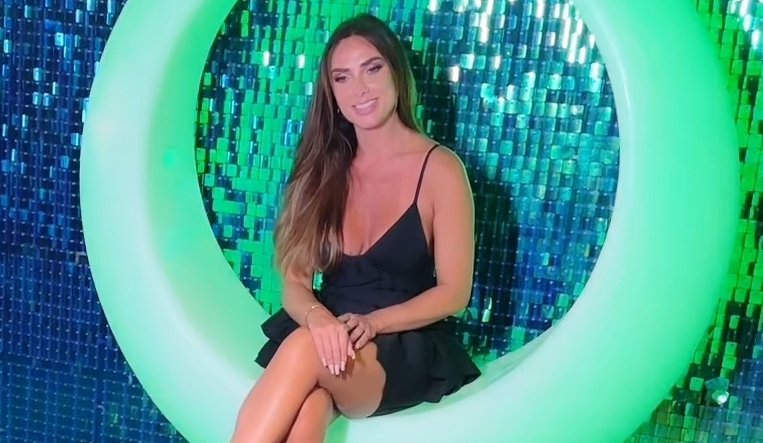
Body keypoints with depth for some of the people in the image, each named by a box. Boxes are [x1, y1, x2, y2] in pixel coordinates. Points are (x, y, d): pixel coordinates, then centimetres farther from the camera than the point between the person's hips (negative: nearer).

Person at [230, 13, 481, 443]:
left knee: (305, 349, -35)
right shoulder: (323, 166, 6)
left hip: (406, 354, -2)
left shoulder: (440, 169, -5)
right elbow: (295, 282, 2)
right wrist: (317, 317, -21)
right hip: (326, 339, 3)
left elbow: (453, 292, -5)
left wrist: (371, 323, -19)